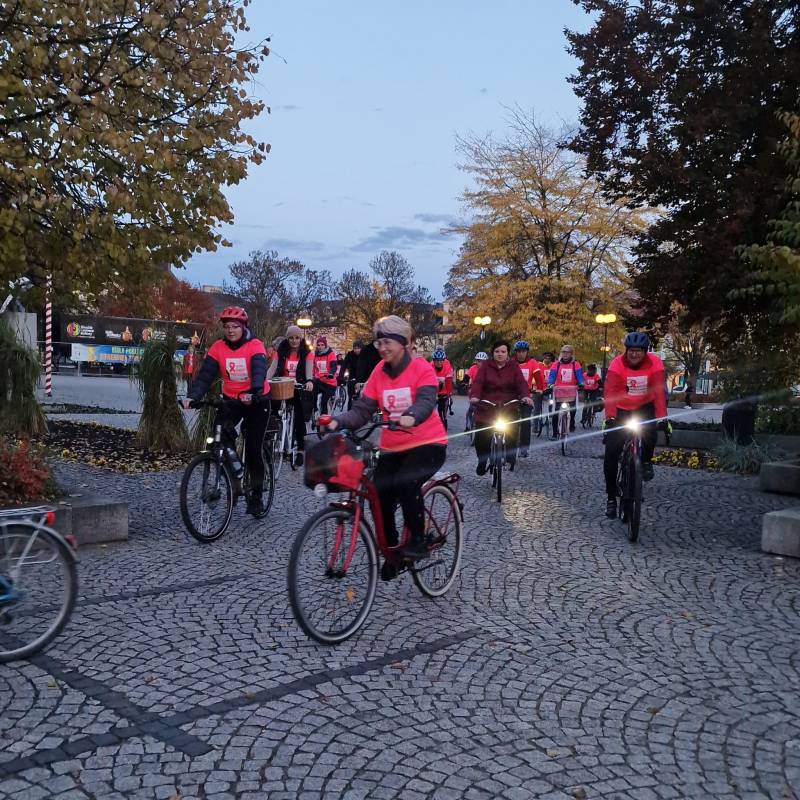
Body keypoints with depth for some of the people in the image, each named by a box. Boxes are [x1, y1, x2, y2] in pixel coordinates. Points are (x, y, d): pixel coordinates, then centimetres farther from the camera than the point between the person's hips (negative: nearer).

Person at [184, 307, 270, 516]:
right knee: (224, 430, -28)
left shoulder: (255, 346, -15)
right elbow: (206, 374, -15)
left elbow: (259, 370, -31)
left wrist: (253, 392, -51)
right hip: (231, 400, 3)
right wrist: (192, 396, -33)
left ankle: (256, 496, 14)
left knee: (254, 449, -1)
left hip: (256, 400, -2)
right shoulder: (218, 347, -6)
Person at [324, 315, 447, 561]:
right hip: (392, 448, 5)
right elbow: (363, 409, -3)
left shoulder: (421, 368, -9)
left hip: (427, 443, -4)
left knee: (406, 483, -29)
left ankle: (418, 540, -9)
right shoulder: (379, 372, 3)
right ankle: (390, 547, 13)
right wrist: (338, 421, -23)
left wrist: (411, 417, -49)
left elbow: (426, 401, -26)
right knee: (379, 493, -11)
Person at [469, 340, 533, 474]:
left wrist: (525, 396, -29)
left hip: (508, 408, 0)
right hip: (486, 408, 0)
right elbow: (478, 382, -11)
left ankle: (510, 458, 20)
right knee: (481, 437, -2)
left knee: (512, 435, -3)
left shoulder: (514, 366, 3)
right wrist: (474, 396, -30)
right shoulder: (486, 365, 1)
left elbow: (521, 382, -9)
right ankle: (482, 461, 18)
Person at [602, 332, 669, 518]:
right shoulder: (617, 364, -22)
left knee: (650, 428, -34)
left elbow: (659, 391, -29)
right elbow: (610, 392, -33)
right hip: (622, 409, 0)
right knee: (611, 453, -7)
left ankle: (646, 461, -2)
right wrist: (609, 417, -46)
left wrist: (662, 417, -41)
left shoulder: (655, 364, -20)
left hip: (644, 406, 0)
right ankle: (611, 497, 6)